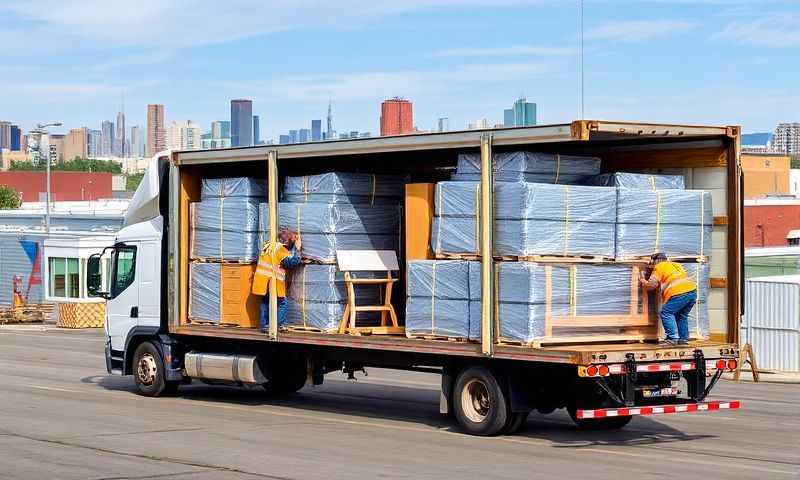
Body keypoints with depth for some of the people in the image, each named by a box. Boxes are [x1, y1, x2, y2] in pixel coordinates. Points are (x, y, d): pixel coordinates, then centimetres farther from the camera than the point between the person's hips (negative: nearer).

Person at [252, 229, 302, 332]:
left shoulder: (268, 246, 13)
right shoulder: (281, 249, -11)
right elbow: (292, 263, -17)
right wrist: (297, 249, -8)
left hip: (262, 280, 7)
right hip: (273, 281, -7)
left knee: (265, 302, 15)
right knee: (281, 302, 5)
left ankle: (265, 325, 14)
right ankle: (280, 325, 2)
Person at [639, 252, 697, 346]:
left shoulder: (659, 267, 8)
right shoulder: (677, 265, 30)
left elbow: (651, 285, 4)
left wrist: (643, 281, 25)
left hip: (679, 293, -8)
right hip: (692, 290, 8)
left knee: (666, 313, 2)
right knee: (682, 316, 21)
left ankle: (672, 338, -7)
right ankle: (684, 339, 20)